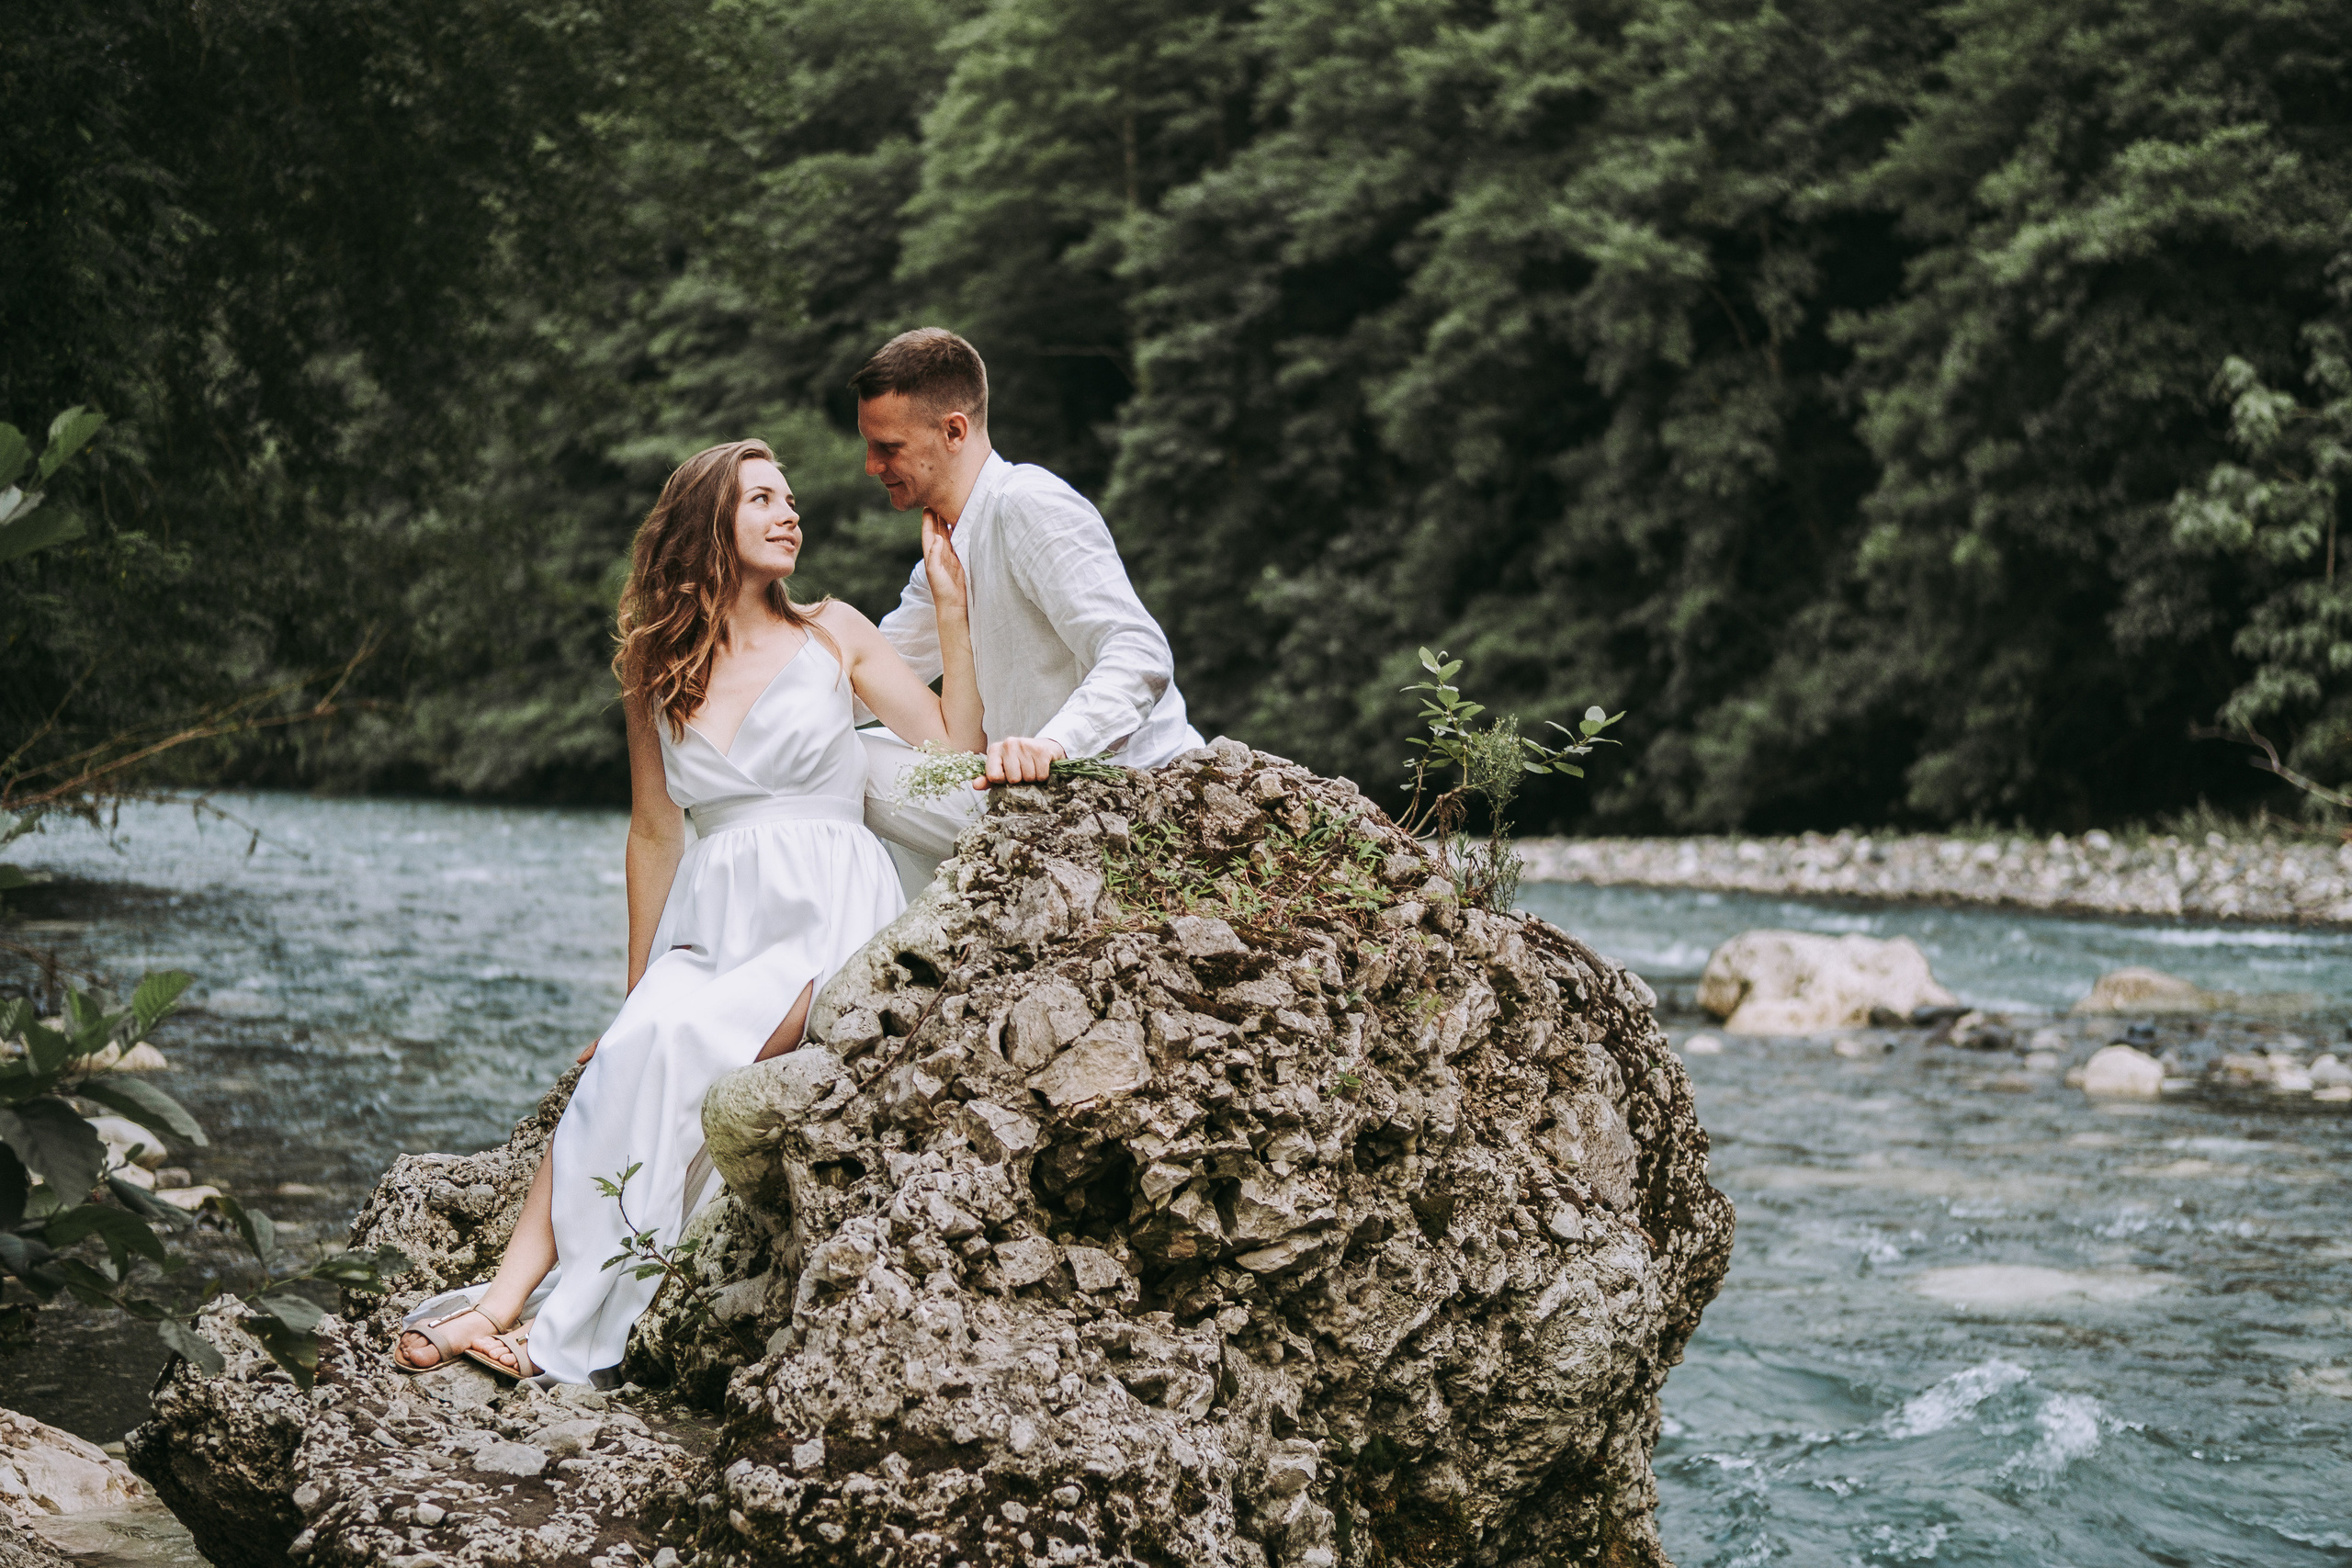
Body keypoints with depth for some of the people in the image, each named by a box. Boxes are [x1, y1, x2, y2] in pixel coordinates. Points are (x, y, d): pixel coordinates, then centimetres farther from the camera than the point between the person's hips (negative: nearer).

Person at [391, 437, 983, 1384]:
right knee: (627, 1056, -29)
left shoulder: (833, 635, 10)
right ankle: (507, 1297, -36)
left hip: (827, 923, -2)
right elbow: (655, 833, 18)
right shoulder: (656, 666, 14)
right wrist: (638, 990, 16)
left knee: (673, 1048, -30)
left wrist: (951, 610, 1)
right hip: (712, 927, 3)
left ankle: (569, 1331, -28)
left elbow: (956, 756, 6)